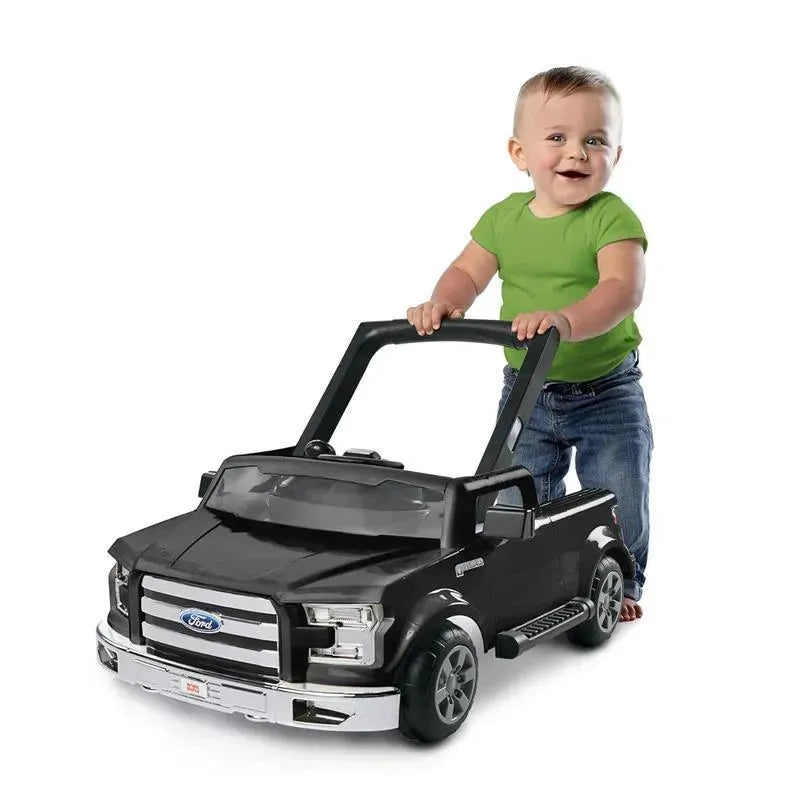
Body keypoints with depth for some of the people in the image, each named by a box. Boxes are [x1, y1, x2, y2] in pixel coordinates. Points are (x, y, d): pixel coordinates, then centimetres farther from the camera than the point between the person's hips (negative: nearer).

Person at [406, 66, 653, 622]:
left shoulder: (612, 217, -17)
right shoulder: (504, 217, -2)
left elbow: (623, 288, -30)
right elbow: (469, 272, 0)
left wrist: (566, 320, -47)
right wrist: (442, 304, -23)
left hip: (607, 393, -3)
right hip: (526, 389, 4)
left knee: (618, 502, 6)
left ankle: (619, 584, 28)